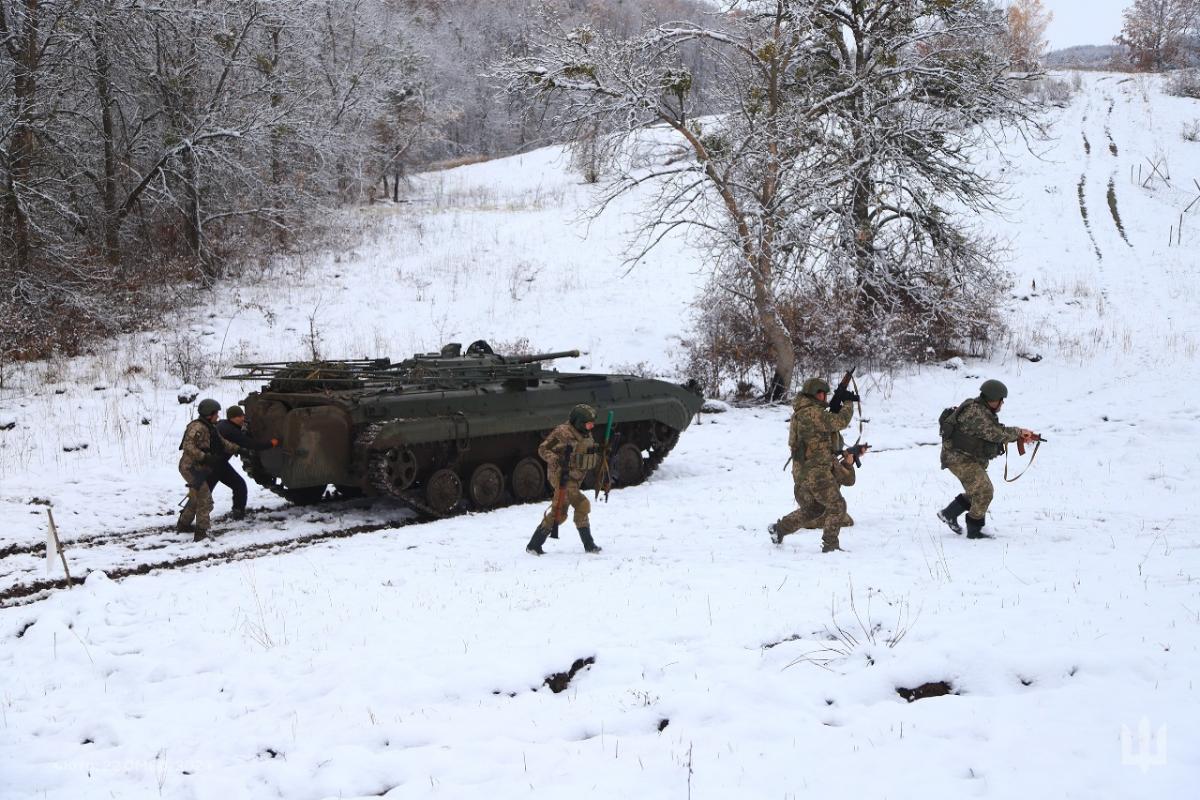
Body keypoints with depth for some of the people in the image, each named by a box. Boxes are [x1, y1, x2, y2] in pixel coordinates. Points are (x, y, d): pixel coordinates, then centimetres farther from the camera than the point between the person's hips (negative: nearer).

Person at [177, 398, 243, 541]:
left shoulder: (209, 428, 13)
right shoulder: (197, 427, -19)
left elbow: (222, 443, 21)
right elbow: (188, 446, -28)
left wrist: (238, 449, 14)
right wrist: (204, 457, -31)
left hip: (198, 469, 11)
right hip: (191, 468, -11)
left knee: (196, 498, 24)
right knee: (205, 500, -12)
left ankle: (183, 524, 40)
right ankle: (201, 533, -13)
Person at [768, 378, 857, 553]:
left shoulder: (802, 412, 13)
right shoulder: (812, 413, -19)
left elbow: (830, 422, 18)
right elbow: (841, 421, -19)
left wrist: (838, 402, 6)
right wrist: (848, 403, -3)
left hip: (804, 471, 10)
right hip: (815, 471, -10)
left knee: (812, 509, 23)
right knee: (837, 506, -5)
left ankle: (779, 528, 28)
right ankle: (830, 545, -3)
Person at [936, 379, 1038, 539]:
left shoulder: (983, 411, 10)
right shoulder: (975, 412, -23)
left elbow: (997, 432, 10)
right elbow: (996, 434, -27)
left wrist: (1020, 436, -3)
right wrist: (1019, 431, -15)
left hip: (971, 458, 11)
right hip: (959, 457, -11)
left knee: (976, 491, 20)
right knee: (984, 491, -11)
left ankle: (949, 514, 30)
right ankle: (974, 531, -3)